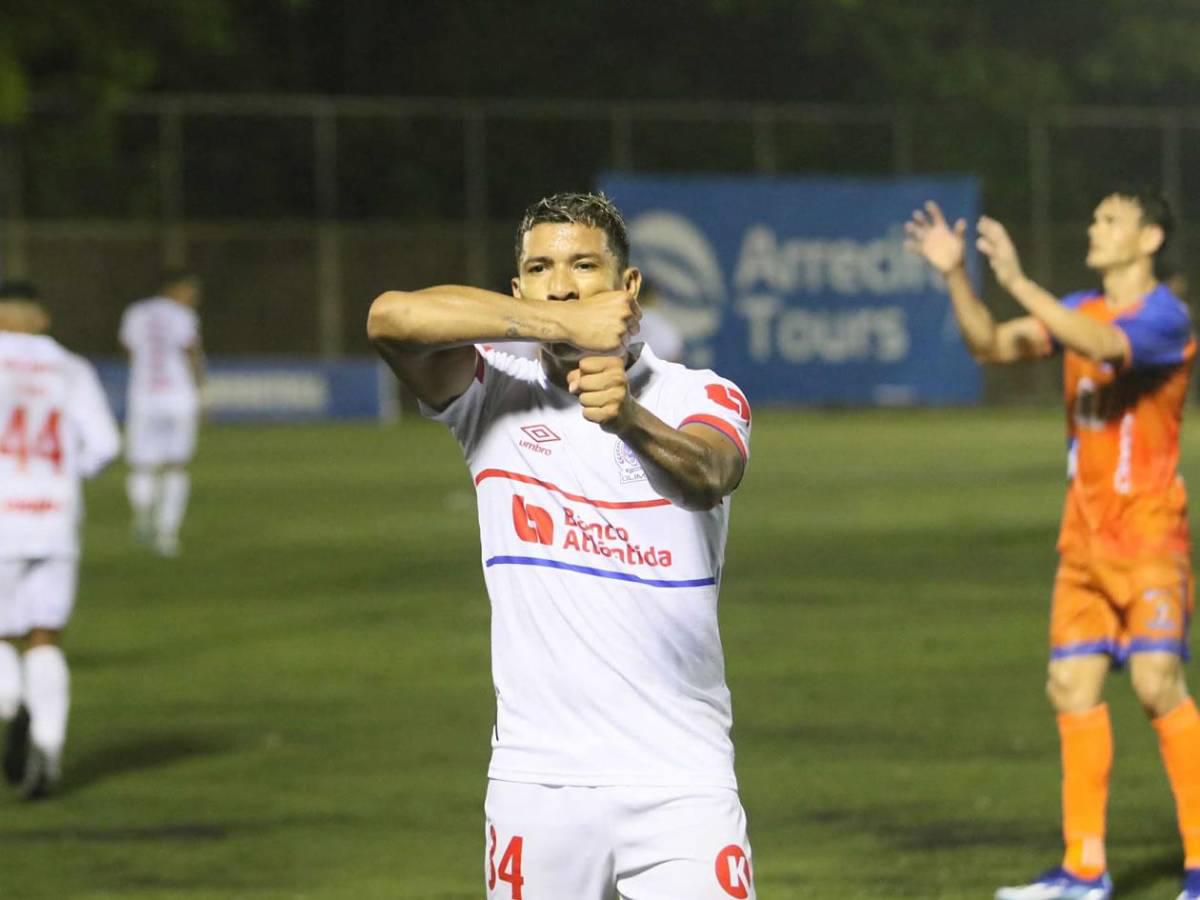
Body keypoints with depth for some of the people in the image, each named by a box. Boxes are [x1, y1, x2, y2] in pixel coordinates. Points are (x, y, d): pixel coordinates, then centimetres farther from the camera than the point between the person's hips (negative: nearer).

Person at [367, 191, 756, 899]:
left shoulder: (703, 399, 0)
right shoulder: (494, 397, 3)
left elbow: (710, 476, -24)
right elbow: (392, 316, -16)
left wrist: (629, 419, -46)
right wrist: (564, 326, -23)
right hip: (536, 781, 1)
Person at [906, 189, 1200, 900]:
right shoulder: (1080, 310, 13)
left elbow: (1104, 345, -30)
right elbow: (992, 345, 9)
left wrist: (1018, 282, -34)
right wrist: (956, 276, -6)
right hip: (1085, 534, 7)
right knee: (1074, 689, 2)